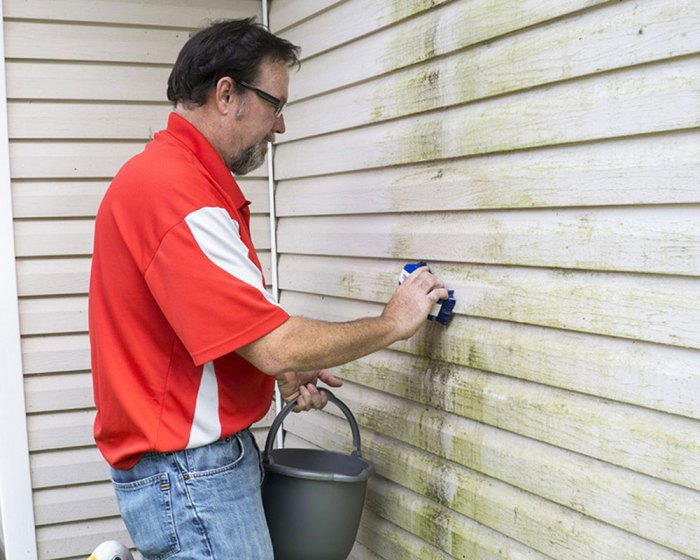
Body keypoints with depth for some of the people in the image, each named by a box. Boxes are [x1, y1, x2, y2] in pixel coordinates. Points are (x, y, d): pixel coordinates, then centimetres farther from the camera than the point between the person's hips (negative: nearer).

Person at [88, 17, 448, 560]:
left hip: (206, 455, 10)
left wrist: (282, 371, 5)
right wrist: (392, 323, -10)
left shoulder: (181, 176, 12)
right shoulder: (174, 190, -23)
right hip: (188, 472, -10)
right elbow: (276, 345, -25)